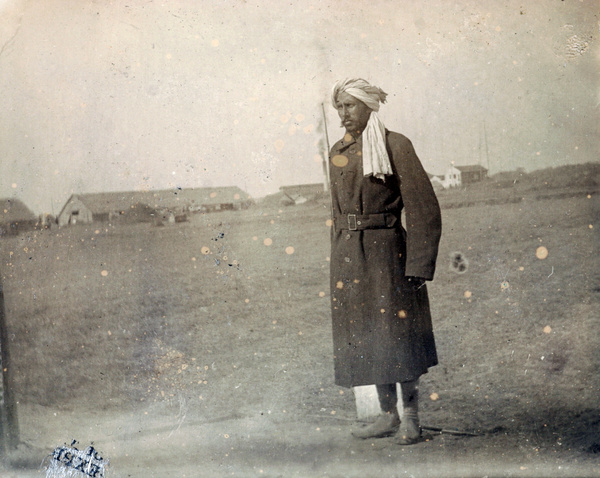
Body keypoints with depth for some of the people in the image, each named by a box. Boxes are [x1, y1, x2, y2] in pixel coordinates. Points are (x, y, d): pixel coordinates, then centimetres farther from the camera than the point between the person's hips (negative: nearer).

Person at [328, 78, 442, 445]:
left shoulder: (395, 145, -7)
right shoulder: (338, 152, 11)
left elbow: (424, 209, -9)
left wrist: (418, 264, -14)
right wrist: (339, 261, 16)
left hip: (386, 250, -6)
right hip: (348, 252, 6)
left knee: (397, 332, -2)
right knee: (365, 335, 9)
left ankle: (411, 418, 11)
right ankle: (388, 415, 21)